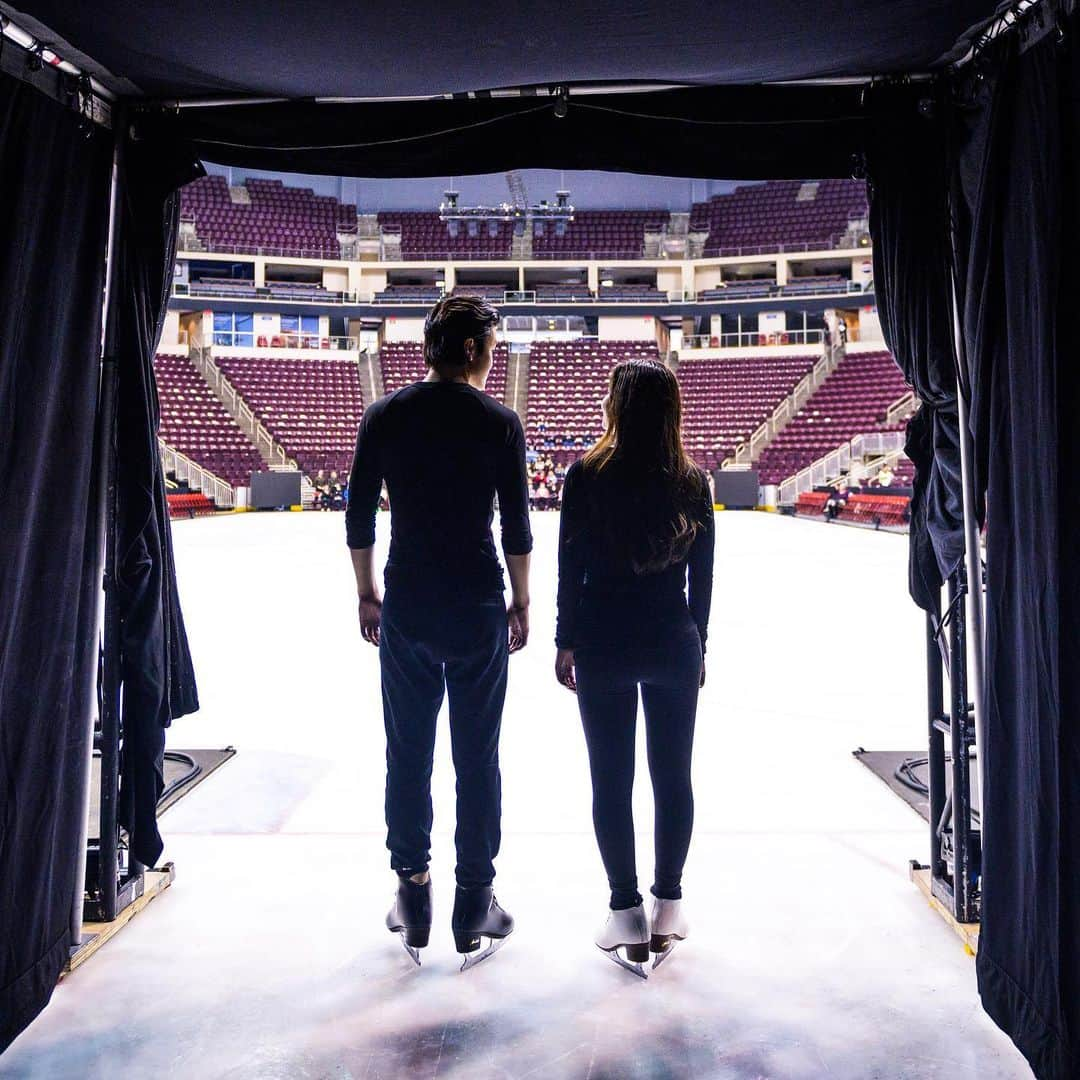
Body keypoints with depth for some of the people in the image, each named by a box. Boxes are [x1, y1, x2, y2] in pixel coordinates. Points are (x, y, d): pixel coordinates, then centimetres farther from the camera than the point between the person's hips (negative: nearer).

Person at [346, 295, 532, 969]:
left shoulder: (385, 416, 2)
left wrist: (368, 596, 13)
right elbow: (516, 527, -5)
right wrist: (521, 604, 6)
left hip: (406, 610, 2)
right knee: (477, 757, 8)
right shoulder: (499, 422, -5)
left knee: (407, 754, 13)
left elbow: (359, 518, 2)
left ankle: (412, 897, 23)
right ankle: (475, 903, 20)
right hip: (478, 612, -2)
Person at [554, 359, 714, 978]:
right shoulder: (693, 483, -1)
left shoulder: (587, 475, -9)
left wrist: (567, 643, 3)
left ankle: (627, 912, 18)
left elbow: (571, 569, -7)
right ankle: (668, 904, 26)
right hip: (674, 646, 3)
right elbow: (702, 578, 3)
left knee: (611, 781, 8)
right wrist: (697, 647, 14)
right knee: (674, 776, 14)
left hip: (603, 647, -2)